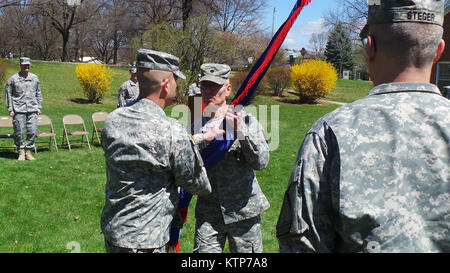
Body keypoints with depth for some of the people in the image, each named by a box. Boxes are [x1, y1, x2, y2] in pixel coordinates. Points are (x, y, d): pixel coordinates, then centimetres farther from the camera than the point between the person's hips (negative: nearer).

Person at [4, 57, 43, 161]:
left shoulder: (35, 78, 10)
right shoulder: (13, 79, 1)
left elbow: (38, 93, 18)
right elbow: (8, 94, 5)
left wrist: (39, 107, 11)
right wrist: (10, 109, -1)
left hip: (32, 110, 2)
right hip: (19, 110, -2)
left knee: (33, 131, -1)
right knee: (19, 132, -1)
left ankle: (28, 152, 12)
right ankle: (21, 153, 14)